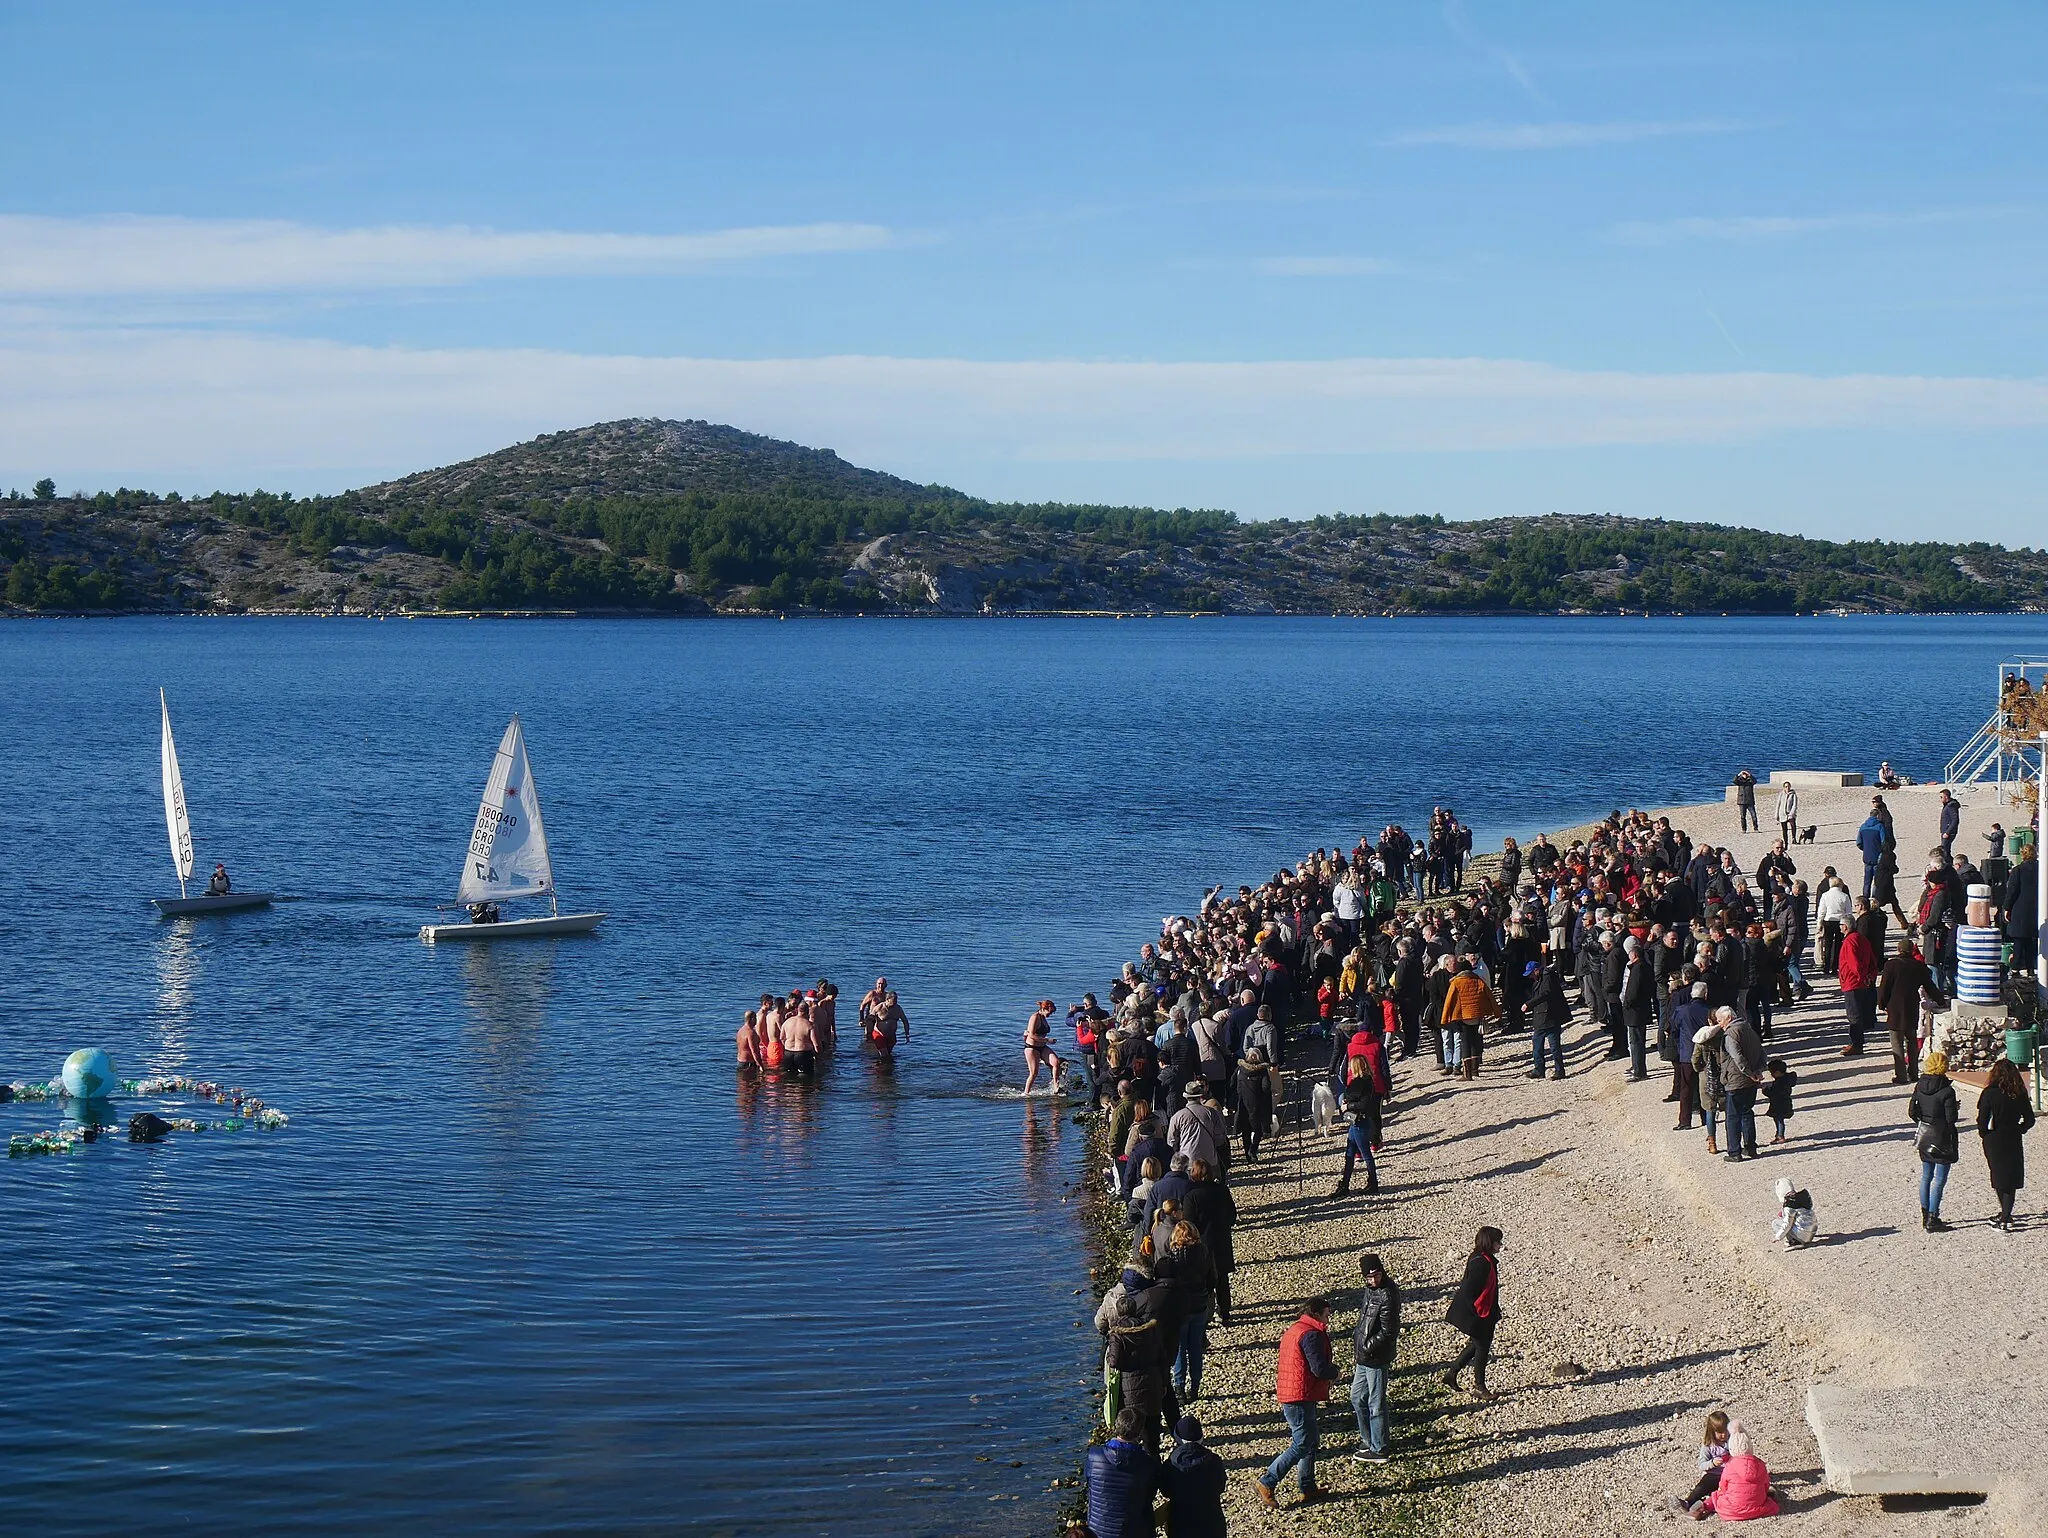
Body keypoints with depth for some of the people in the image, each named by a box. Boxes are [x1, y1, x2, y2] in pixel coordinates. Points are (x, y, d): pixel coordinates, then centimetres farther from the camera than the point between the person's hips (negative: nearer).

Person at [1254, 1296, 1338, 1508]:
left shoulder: (1294, 1330, 16)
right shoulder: (1311, 1334, -16)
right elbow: (1320, 1369, -22)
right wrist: (1335, 1371, 0)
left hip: (1288, 1394, 11)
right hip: (1300, 1398, -11)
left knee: (1311, 1441, 17)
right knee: (1302, 1445, -5)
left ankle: (1308, 1488, 22)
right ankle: (1267, 1483, -4)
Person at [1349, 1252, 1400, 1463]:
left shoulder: (1387, 1296, -22)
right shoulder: (1370, 1290, 7)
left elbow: (1388, 1331, -22)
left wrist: (1367, 1347, -15)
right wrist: (1357, 1349, 14)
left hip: (1377, 1359, -10)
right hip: (1364, 1358, 10)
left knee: (1376, 1404, 1)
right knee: (1357, 1398, 20)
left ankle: (1378, 1450, 10)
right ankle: (1368, 1440, 34)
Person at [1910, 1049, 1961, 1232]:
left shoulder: (1920, 1086, -1)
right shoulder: (1947, 1091, -18)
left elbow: (1912, 1111, 4)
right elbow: (1950, 1120, -17)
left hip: (1924, 1137, 6)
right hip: (1942, 1138, -6)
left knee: (1926, 1176, 17)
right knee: (1940, 1179, -1)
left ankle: (1925, 1216, 23)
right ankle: (1932, 1220, -1)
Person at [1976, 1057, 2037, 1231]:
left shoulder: (1989, 1093, -13)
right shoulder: (2020, 1094, -3)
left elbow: (1982, 1120, -14)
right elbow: (2029, 1119, 2)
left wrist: (1983, 1134, 3)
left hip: (1994, 1140, -2)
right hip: (2014, 1141, 2)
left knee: (1999, 1178, 12)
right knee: (2011, 1179, 10)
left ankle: (2005, 1215, 17)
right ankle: (2006, 1216, 6)